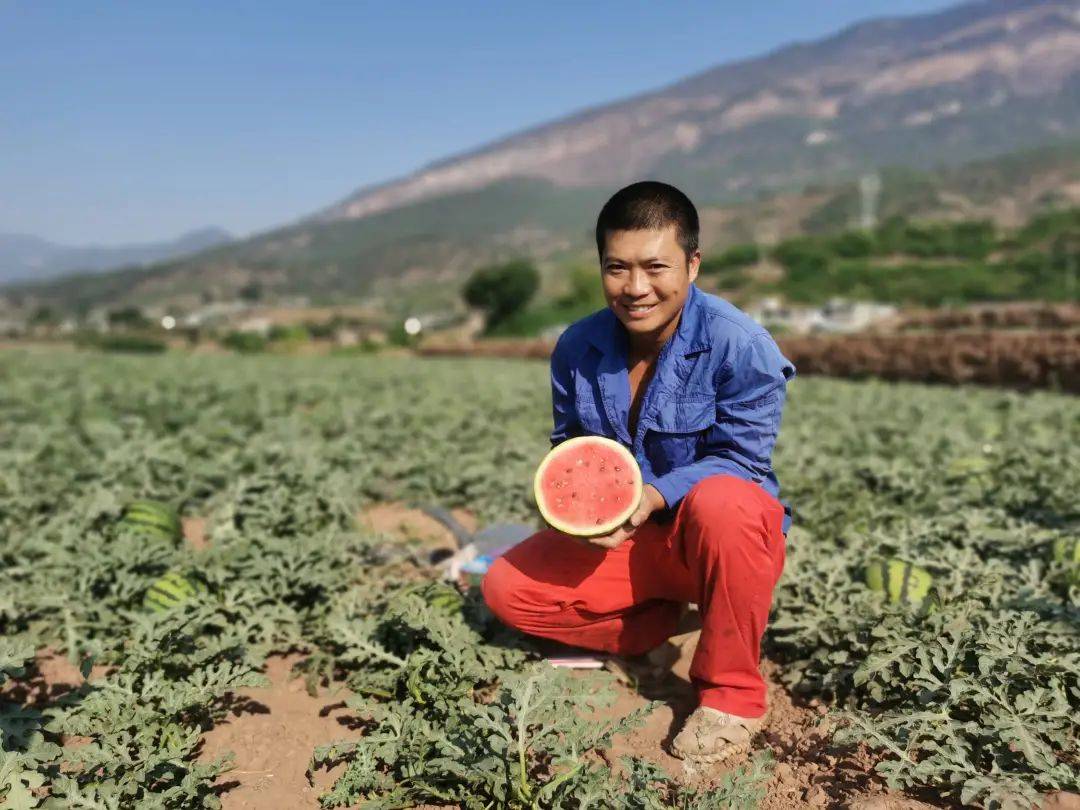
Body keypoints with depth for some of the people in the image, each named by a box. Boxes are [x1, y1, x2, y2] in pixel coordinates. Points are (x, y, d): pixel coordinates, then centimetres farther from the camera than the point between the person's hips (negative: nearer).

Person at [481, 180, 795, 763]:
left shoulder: (738, 344, -19)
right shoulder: (577, 347, -4)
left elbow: (739, 458, -19)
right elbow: (569, 445, 9)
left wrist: (655, 496, -34)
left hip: (719, 538, -4)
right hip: (625, 541, 5)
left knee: (719, 501, -41)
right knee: (506, 588, -10)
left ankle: (731, 693, -18)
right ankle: (660, 624, 3)